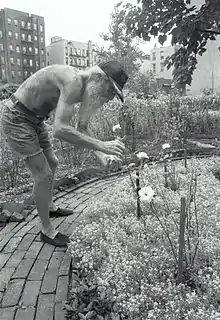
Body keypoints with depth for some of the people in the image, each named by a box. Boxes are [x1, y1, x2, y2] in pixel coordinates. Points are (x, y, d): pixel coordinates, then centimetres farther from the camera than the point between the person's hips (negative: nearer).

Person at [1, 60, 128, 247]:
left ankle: (50, 207, 42)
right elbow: (60, 130, -40)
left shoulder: (84, 85, 0)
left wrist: (102, 157, -6)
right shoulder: (74, 80, -30)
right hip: (17, 118, -10)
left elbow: (82, 129, 5)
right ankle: (47, 231, 11)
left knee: (52, 164, 20)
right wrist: (101, 145, -37)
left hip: (34, 119, 10)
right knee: (43, 174, -7)